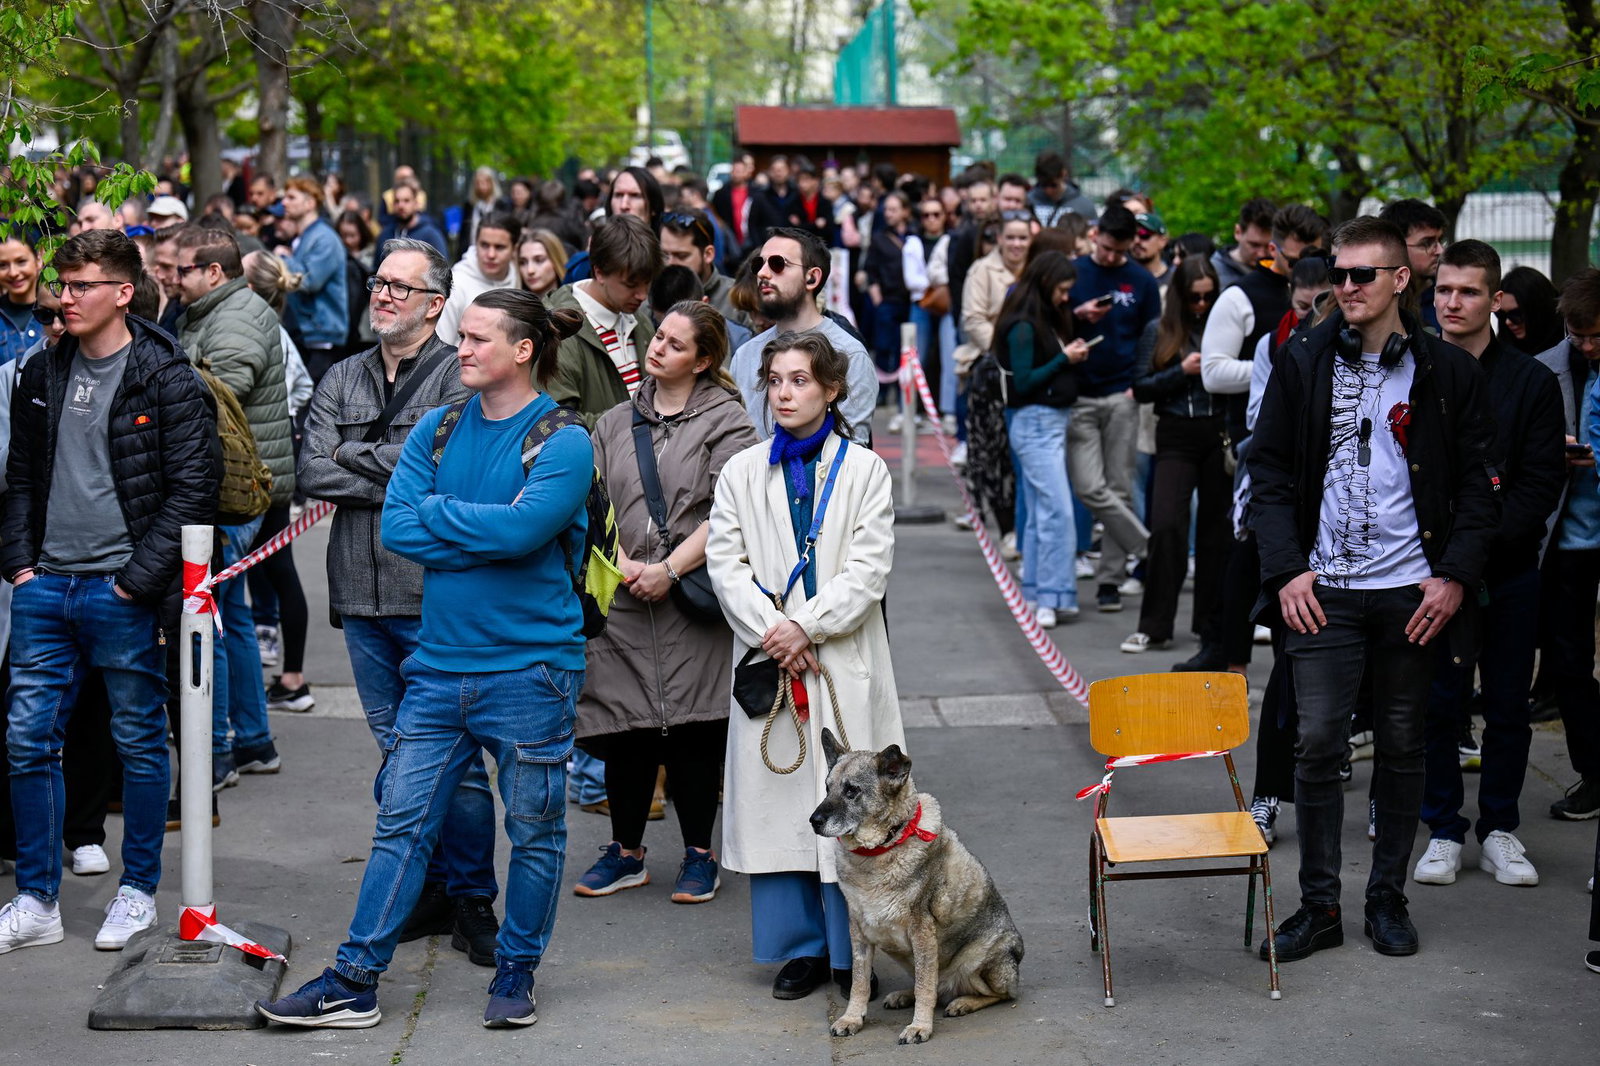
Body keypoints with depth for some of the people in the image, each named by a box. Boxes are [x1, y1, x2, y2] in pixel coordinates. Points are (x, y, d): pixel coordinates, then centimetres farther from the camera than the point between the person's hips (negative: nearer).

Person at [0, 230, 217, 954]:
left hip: (122, 592, -5)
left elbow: (192, 490, -10)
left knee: (140, 743, 6)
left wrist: (137, 580, -14)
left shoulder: (169, 381, -7)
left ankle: (139, 890, 21)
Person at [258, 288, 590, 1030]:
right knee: (402, 821, 4)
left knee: (533, 829, 7)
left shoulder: (562, 443, -7)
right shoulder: (436, 430, 8)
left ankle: (516, 973, 23)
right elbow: (397, 528, -3)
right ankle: (354, 982, 8)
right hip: (440, 661, 4)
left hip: (529, 667, -4)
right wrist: (490, 536, -11)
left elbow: (519, 529, -22)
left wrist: (438, 511, -8)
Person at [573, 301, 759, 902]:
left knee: (692, 728, -2)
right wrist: (620, 561, -6)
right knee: (624, 725, 5)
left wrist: (669, 569, -15)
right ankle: (625, 852, 18)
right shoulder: (616, 422, 15)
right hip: (622, 599, 4)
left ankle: (699, 854, 11)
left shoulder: (725, 420, -1)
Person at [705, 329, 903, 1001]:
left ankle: (851, 951, 6)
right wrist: (772, 633, -11)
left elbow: (870, 567, -4)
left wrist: (807, 626, -13)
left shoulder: (864, 470, 4)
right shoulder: (742, 472, 10)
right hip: (767, 660, 2)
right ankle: (799, 946, 13)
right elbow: (724, 561, 2)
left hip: (844, 662, -2)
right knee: (776, 795, 3)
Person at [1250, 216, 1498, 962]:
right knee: (1318, 744, -3)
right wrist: (1287, 569, -6)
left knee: (1402, 747, 9)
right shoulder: (1302, 363, 3)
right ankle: (1319, 904, 8)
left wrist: (1456, 574, -6)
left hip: (1412, 589, 0)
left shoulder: (1447, 371, 2)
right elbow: (1268, 468, 4)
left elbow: (1477, 480, 5)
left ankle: (1388, 898, 21)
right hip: (1324, 589, 0)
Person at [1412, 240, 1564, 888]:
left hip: (1509, 570, 0)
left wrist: (1481, 539, -14)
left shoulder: (1532, 382, 2)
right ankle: (1443, 830, 14)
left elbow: (1543, 482, -2)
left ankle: (1499, 829, 18)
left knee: (1508, 706, 6)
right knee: (1437, 704, 3)